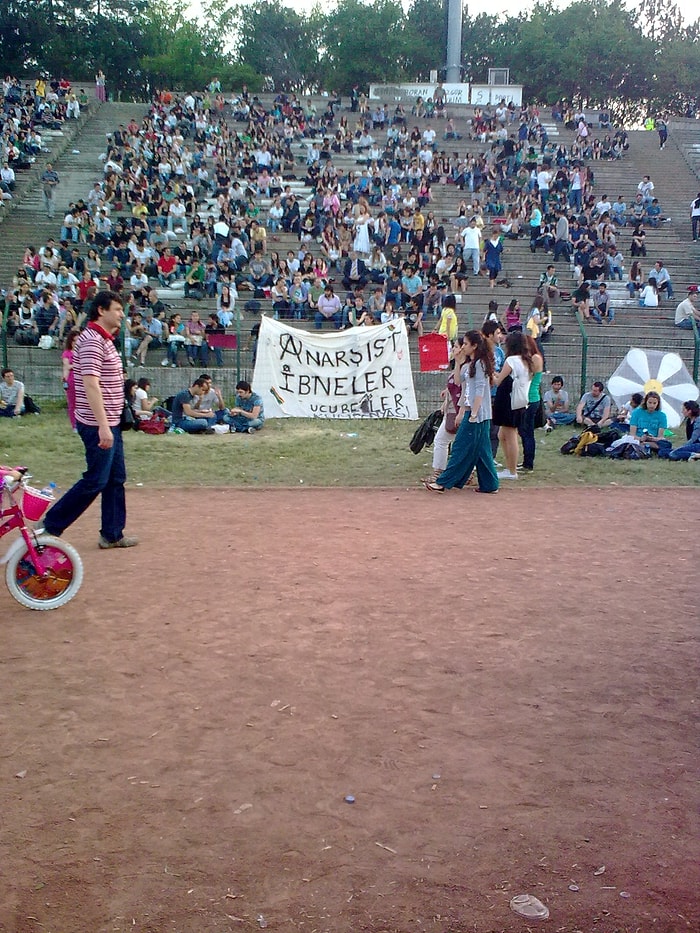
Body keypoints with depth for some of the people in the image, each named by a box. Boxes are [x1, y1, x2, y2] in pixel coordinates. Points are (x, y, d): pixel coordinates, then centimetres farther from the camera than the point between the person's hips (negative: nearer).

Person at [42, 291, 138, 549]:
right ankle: (50, 526, 5)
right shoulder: (92, 340, -16)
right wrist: (103, 427, -28)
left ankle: (112, 535, 19)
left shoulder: (105, 339, 15)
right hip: (98, 425, -10)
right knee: (95, 481, -5)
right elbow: (90, 384, -24)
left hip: (109, 423, 10)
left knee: (116, 479, 12)